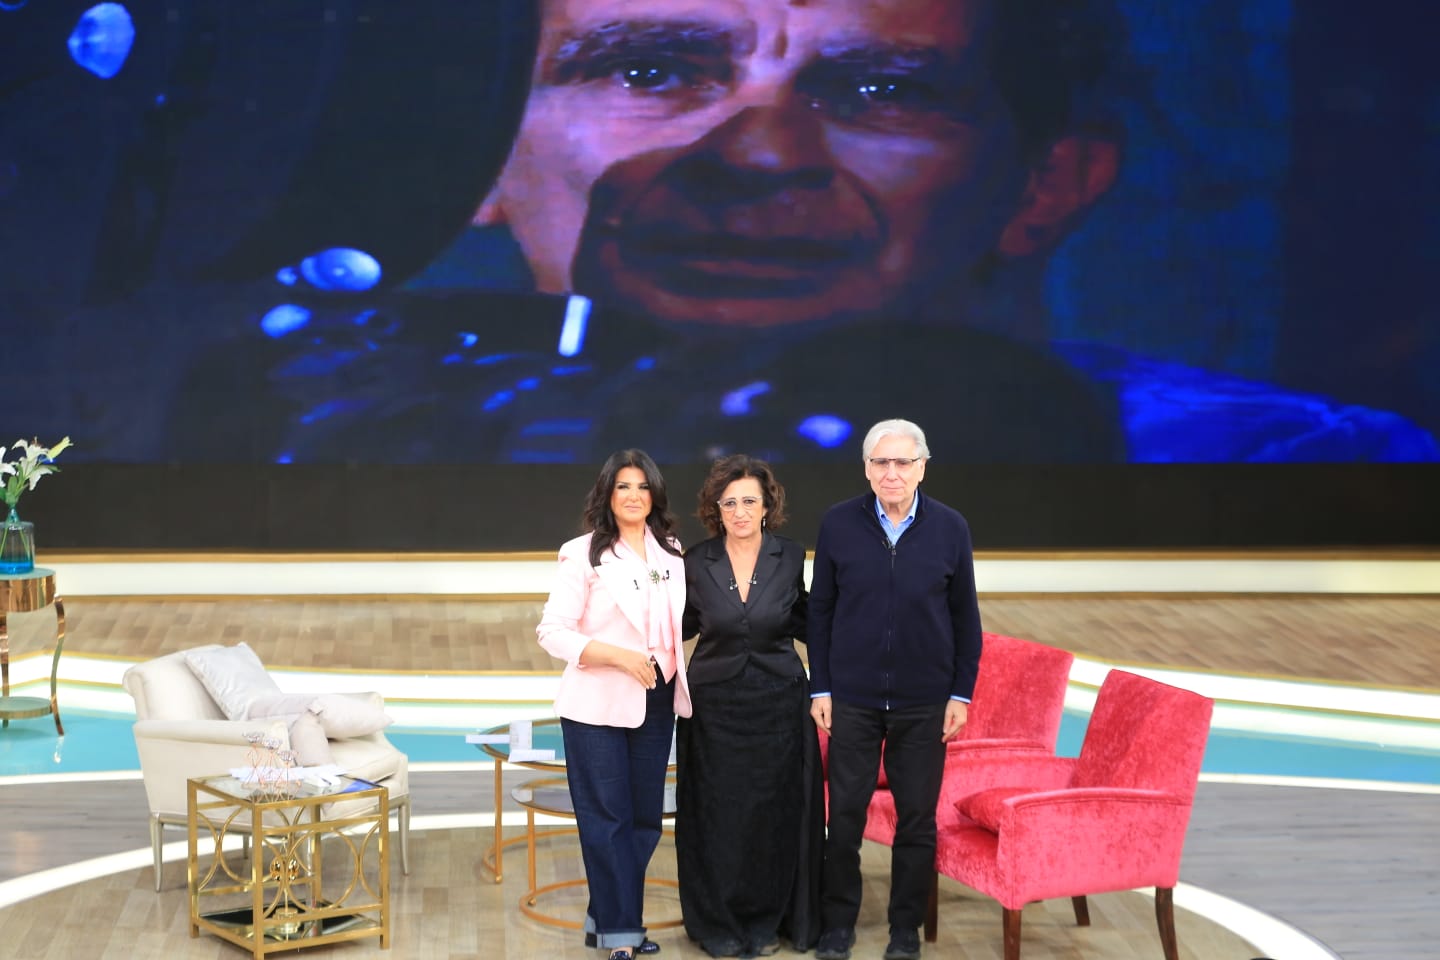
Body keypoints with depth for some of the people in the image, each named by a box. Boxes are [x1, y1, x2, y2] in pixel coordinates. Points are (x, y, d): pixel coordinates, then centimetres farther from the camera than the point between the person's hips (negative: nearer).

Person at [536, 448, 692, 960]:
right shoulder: (583, 555, -8)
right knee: (607, 820, 0)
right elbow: (552, 632, -12)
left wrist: (679, 674, 6)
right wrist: (618, 655, -22)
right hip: (599, 705, -6)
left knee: (645, 819, 11)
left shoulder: (671, 552, 8)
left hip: (657, 704, 6)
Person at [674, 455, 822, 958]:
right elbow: (684, 625, 9)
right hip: (715, 703, 0)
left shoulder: (791, 557, -4)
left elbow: (801, 622, 7)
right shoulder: (697, 562, -4)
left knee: (773, 814, 6)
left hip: (778, 703, 0)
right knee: (717, 815, 4)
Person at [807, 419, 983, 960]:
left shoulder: (949, 528, -2)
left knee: (917, 816, 8)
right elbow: (820, 610, 2)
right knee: (845, 813, 6)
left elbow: (965, 617, 3)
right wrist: (820, 689, 0)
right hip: (852, 698, 0)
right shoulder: (838, 524, -3)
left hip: (924, 701, 0)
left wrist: (961, 693, 1)